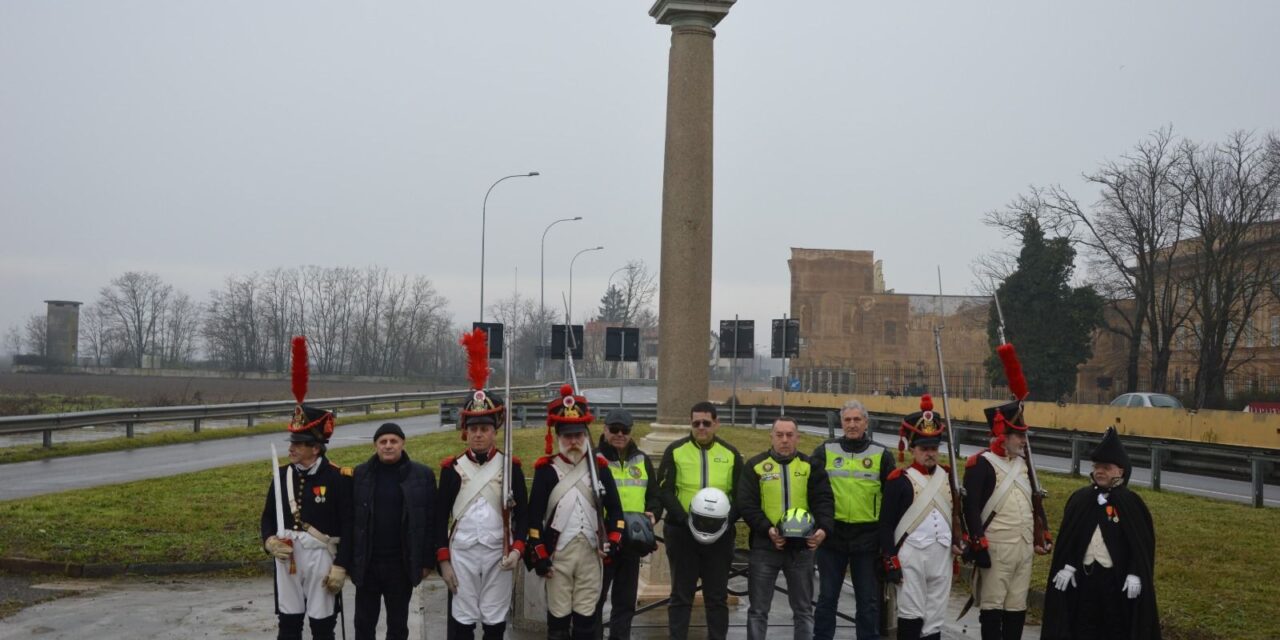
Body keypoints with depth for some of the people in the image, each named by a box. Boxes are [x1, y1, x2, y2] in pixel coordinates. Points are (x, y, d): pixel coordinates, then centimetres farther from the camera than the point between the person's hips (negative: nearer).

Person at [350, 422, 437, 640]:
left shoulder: (422, 474, -4)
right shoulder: (360, 474, 0)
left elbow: (430, 521, -2)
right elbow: (350, 519, 2)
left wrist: (427, 561, -4)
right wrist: (348, 559, -1)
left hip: (402, 564, -1)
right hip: (367, 563, 1)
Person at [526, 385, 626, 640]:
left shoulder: (599, 466, 5)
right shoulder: (546, 469, -3)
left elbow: (614, 507, 8)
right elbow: (535, 516, -4)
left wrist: (613, 541, -4)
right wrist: (539, 556, -6)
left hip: (591, 552, 2)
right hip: (558, 553, -2)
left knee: (586, 614, 8)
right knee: (559, 614, 4)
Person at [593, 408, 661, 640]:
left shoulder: (642, 460, 12)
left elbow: (654, 494, 16)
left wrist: (653, 514, -4)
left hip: (633, 540, 5)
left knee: (626, 599, 12)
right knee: (595, 597, 2)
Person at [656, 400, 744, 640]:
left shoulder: (731, 454, 5)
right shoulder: (675, 451, -1)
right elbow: (664, 491, -6)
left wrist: (728, 519, -13)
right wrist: (686, 520, -19)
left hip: (720, 535, 2)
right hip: (682, 533, -1)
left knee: (717, 596, 9)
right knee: (681, 595, 6)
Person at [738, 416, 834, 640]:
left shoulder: (811, 466, 6)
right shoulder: (755, 466, 0)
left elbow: (823, 501, -3)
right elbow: (747, 505, -7)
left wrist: (823, 529, -22)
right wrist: (767, 529, -21)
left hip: (802, 546, 2)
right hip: (765, 546, -2)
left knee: (803, 608, 11)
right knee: (759, 609, 5)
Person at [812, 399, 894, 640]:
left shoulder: (882, 455, 2)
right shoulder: (825, 451, 2)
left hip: (868, 538, 0)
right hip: (832, 536, 0)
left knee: (868, 600, 7)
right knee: (827, 597, 8)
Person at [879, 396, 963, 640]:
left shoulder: (948, 476, 10)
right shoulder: (899, 480, -6)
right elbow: (886, 523, -6)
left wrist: (956, 544, 15)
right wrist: (891, 561, -10)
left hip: (942, 555, 5)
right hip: (911, 555, -5)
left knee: (935, 618, 8)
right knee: (912, 615, -5)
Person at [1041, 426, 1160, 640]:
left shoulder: (1131, 503, -6)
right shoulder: (1080, 498, 3)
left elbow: (1142, 543, -6)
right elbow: (1067, 537, 6)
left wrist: (1135, 575, -12)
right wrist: (1067, 566, -1)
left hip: (1117, 578, -3)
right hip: (1083, 575, 3)